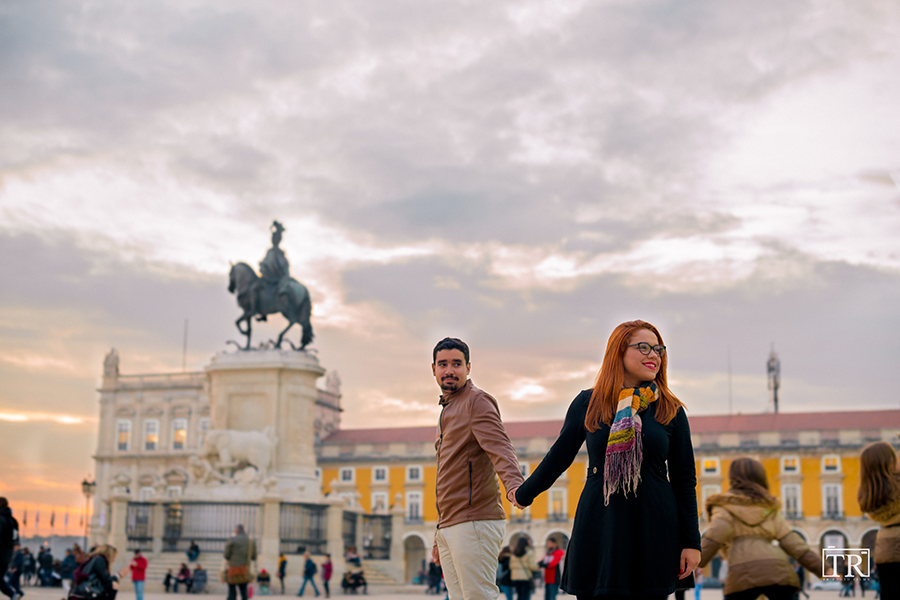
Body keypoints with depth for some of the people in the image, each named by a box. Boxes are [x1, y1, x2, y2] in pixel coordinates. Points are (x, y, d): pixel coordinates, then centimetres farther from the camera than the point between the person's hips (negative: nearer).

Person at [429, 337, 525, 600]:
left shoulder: (477, 401, -5)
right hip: (449, 526, 9)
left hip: (474, 522, -9)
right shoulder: (447, 411, 24)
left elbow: (500, 447, -23)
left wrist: (515, 484, -42)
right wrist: (439, 538, 27)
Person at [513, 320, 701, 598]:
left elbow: (684, 479, 6)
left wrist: (691, 542, 1)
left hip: (653, 531, 0)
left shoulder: (670, 410, 5)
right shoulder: (587, 404, 4)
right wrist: (523, 495, 25)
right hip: (599, 527, 0)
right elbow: (559, 457, 16)